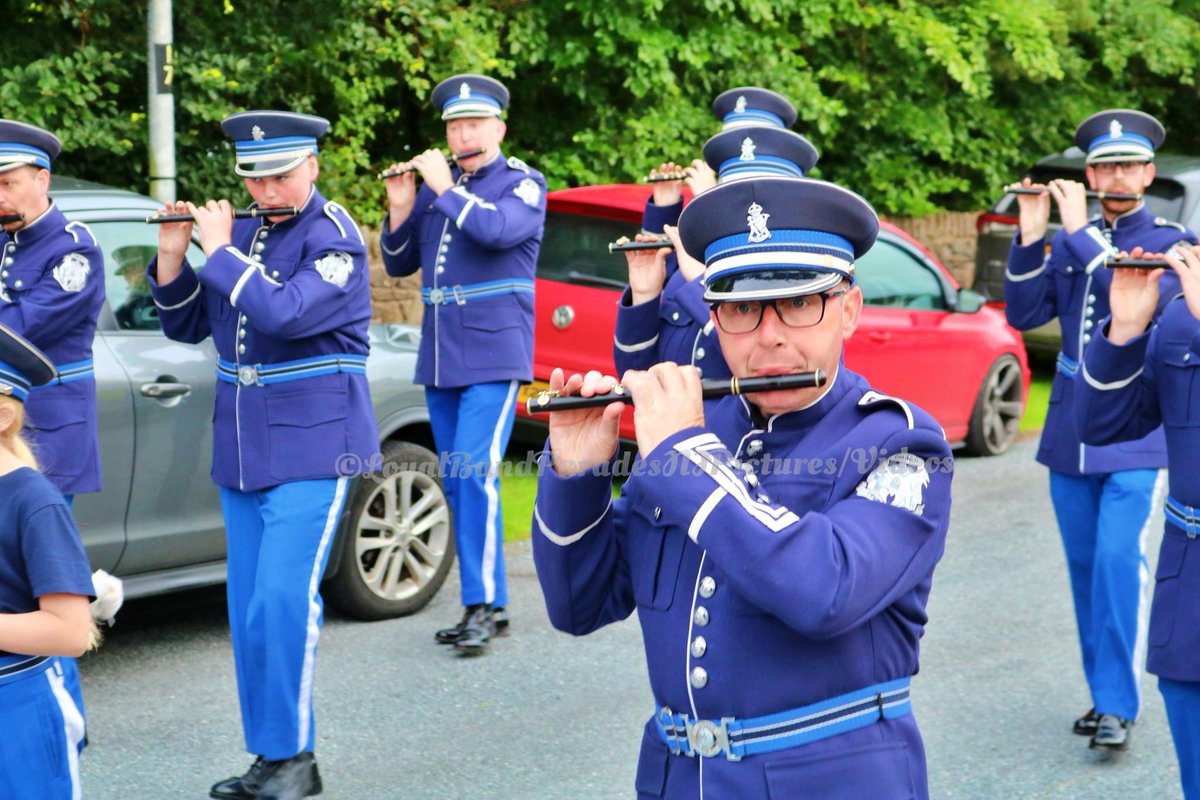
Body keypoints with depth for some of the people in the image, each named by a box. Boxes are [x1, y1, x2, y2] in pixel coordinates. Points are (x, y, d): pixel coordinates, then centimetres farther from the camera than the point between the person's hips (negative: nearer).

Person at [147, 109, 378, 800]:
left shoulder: (335, 238, -10)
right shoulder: (245, 231, 10)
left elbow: (285, 313, -26)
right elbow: (186, 326, 15)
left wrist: (220, 248, -15)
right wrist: (172, 256, -1)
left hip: (311, 450, -7)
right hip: (241, 452, 7)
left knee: (282, 602, -14)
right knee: (250, 608, 8)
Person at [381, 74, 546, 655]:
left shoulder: (522, 183, -2)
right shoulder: (435, 183, 12)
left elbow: (498, 229, -24)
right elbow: (398, 265, 13)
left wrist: (446, 188, -14)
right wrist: (400, 208, -2)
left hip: (494, 356, -6)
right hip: (440, 361, 6)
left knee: (476, 474, -17)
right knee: (456, 484, 8)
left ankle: (482, 604, -13)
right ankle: (489, 605, 15)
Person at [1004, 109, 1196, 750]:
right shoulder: (1067, 240, 8)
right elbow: (1023, 315, 0)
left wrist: (1082, 231, -21)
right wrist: (1030, 239, -13)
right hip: (1069, 432, 4)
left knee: (1118, 559, -15)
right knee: (1084, 565, 9)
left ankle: (1119, 704, -11)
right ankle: (1102, 691, 20)